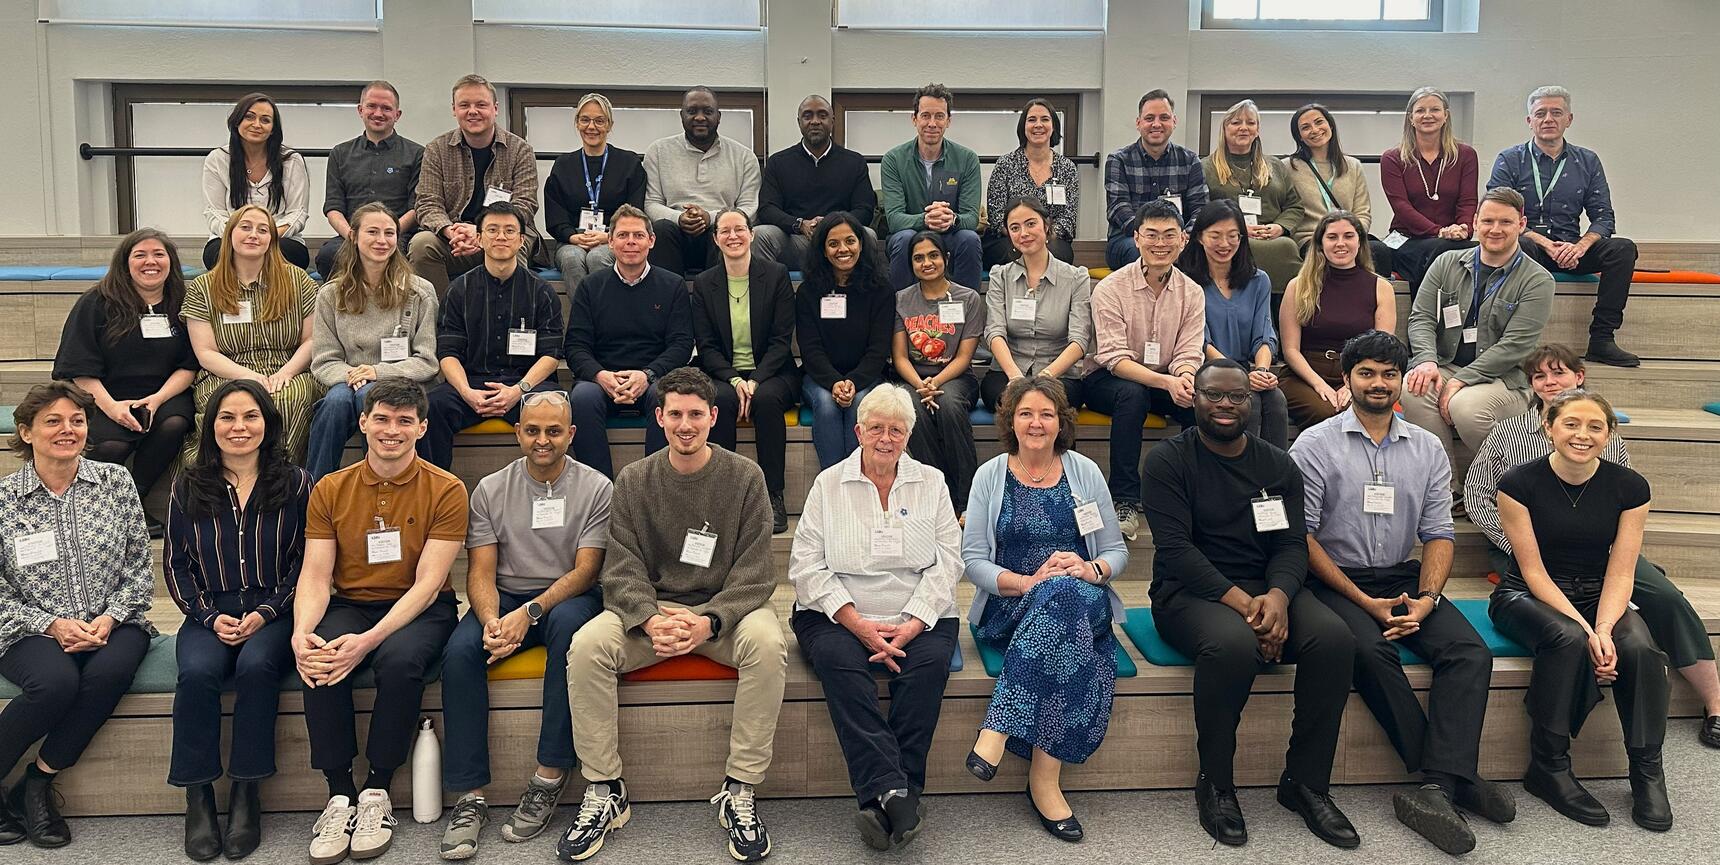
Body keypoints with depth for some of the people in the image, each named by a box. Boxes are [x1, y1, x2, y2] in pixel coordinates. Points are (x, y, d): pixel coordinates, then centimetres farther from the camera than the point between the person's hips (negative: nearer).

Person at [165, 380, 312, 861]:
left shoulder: (295, 484, 3)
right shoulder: (188, 487, 8)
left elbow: (305, 561, 3)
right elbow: (176, 563, 10)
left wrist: (267, 612, -9)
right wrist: (210, 616, -4)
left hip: (274, 612, -1)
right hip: (210, 614, 2)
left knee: (257, 666, -33)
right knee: (198, 672, -30)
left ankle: (246, 793, -20)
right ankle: (197, 798, -17)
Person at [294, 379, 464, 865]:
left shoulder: (446, 491, -7)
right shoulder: (330, 490, 3)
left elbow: (427, 583, -13)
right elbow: (315, 576, -2)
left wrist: (369, 640, -27)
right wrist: (301, 633, -24)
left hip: (420, 610, -2)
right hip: (350, 606, 3)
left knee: (400, 659, -34)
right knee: (319, 661, -29)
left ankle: (377, 792, -15)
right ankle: (339, 795, -15)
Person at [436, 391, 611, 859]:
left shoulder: (596, 488, -1)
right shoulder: (490, 490, 6)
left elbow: (586, 570, -9)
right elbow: (481, 572, 0)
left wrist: (530, 612, -24)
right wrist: (491, 621, -22)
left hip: (568, 597, -2)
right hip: (505, 598, 2)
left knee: (569, 621, -37)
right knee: (460, 651, -28)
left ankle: (550, 777, -30)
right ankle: (470, 796, -22)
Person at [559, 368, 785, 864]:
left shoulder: (744, 477, -2)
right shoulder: (633, 482, 4)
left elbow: (754, 574, -6)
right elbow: (623, 570, -3)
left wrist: (709, 621, -24)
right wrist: (650, 619, -24)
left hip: (725, 609, -1)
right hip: (649, 608, 2)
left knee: (767, 645, -33)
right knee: (586, 646, -26)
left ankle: (739, 794, -19)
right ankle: (604, 791, -12)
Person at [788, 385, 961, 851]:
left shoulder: (931, 483, 12)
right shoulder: (828, 484, 8)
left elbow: (947, 562, 3)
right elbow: (807, 566, -1)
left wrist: (913, 625, -13)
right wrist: (858, 624, -13)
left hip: (917, 618, 1)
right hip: (839, 615, -1)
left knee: (930, 661, -30)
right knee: (838, 657, -32)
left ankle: (883, 797, -27)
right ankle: (895, 793, -37)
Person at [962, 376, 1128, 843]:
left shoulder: (1085, 472, 10)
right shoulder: (990, 475, 7)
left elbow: (1117, 551, 9)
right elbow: (973, 559, 0)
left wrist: (1090, 569, -15)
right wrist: (1027, 583, -17)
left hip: (1084, 603, 2)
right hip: (1010, 609, -1)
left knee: (1063, 592, -36)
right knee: (1057, 594, -37)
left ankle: (999, 730, -34)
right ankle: (1045, 777, -35)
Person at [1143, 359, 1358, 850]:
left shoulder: (1279, 466, 12)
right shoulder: (1169, 460, -2)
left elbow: (1292, 545, 4)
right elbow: (1175, 548, -12)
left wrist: (1278, 595, -20)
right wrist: (1240, 601, -24)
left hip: (1266, 589, 5)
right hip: (1189, 590, -4)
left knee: (1335, 639, -25)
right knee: (1233, 643, -37)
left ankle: (1305, 782, -8)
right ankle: (1215, 785, -14)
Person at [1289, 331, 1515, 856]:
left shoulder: (1427, 449, 12)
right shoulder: (1315, 446, -1)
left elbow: (1439, 534, 8)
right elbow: (1301, 535, -7)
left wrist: (1425, 600, -11)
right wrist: (1365, 602, -13)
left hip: (1403, 578, 4)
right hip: (1336, 581, -4)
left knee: (1471, 653, -21)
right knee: (1371, 650, -32)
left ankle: (1435, 789, -29)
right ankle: (1455, 778, -21)